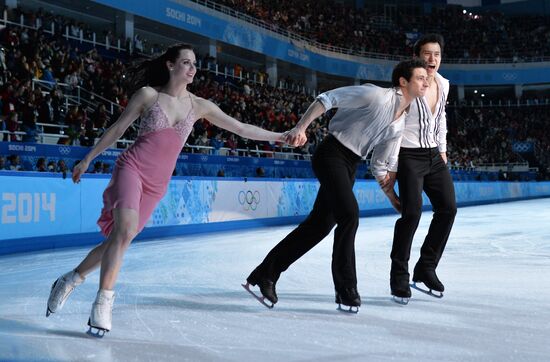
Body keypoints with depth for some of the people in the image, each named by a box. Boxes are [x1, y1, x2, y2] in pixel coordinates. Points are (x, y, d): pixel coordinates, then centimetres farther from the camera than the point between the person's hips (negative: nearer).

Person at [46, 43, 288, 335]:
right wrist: (87, 159, 10)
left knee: (118, 240, 6)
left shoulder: (199, 106, 5)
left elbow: (241, 128, 7)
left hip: (156, 185, 4)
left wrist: (280, 136, 3)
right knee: (125, 230, -26)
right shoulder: (148, 94, -2)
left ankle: (70, 280, 27)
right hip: (131, 168, -4)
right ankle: (104, 301, -18)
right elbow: (117, 129, 6)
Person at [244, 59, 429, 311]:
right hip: (332, 155, -8)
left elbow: (381, 163, 19)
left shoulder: (401, 123, 11)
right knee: (349, 215, -18)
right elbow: (328, 99, -14)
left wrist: (392, 196, 16)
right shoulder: (376, 95, -13)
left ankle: (265, 275, 15)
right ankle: (346, 287, -4)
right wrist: (301, 127, -23)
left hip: (350, 166, 9)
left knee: (320, 224, 6)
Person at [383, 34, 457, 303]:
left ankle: (426, 268, 14)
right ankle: (399, 276, -1)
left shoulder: (443, 84, 8)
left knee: (448, 208, 0)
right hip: (410, 156, -7)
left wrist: (442, 150, 19)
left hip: (434, 156, 7)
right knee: (412, 213, -16)